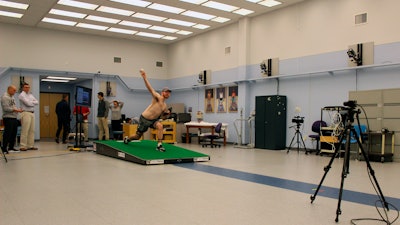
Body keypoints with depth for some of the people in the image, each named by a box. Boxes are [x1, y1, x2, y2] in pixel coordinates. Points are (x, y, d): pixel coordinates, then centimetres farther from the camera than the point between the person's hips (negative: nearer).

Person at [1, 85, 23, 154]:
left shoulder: (12, 97, 19)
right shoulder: (5, 97, -10)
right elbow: (6, 108, -19)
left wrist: (18, 109, 7)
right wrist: (15, 110, -19)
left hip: (14, 118, 9)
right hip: (8, 118, -9)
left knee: (13, 134, 10)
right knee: (7, 134, -6)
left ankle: (11, 147, 18)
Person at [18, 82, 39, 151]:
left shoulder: (31, 95, 19)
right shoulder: (22, 95, -4)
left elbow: (37, 102, 11)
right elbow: (28, 103, -15)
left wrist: (31, 102, -4)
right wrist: (33, 102, 3)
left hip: (32, 113, 8)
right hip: (26, 113, -8)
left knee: (32, 130, 7)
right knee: (25, 130, -9)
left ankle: (30, 145, 11)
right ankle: (23, 146, -6)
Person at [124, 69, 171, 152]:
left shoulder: (165, 105, 7)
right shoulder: (158, 97, -14)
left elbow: (161, 114, 23)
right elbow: (150, 89, -29)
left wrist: (166, 113, 0)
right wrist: (145, 78, -42)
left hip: (153, 120, 5)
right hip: (144, 119, -5)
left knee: (160, 125, -29)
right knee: (138, 136, 9)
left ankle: (159, 145, -24)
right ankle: (127, 138, 43)